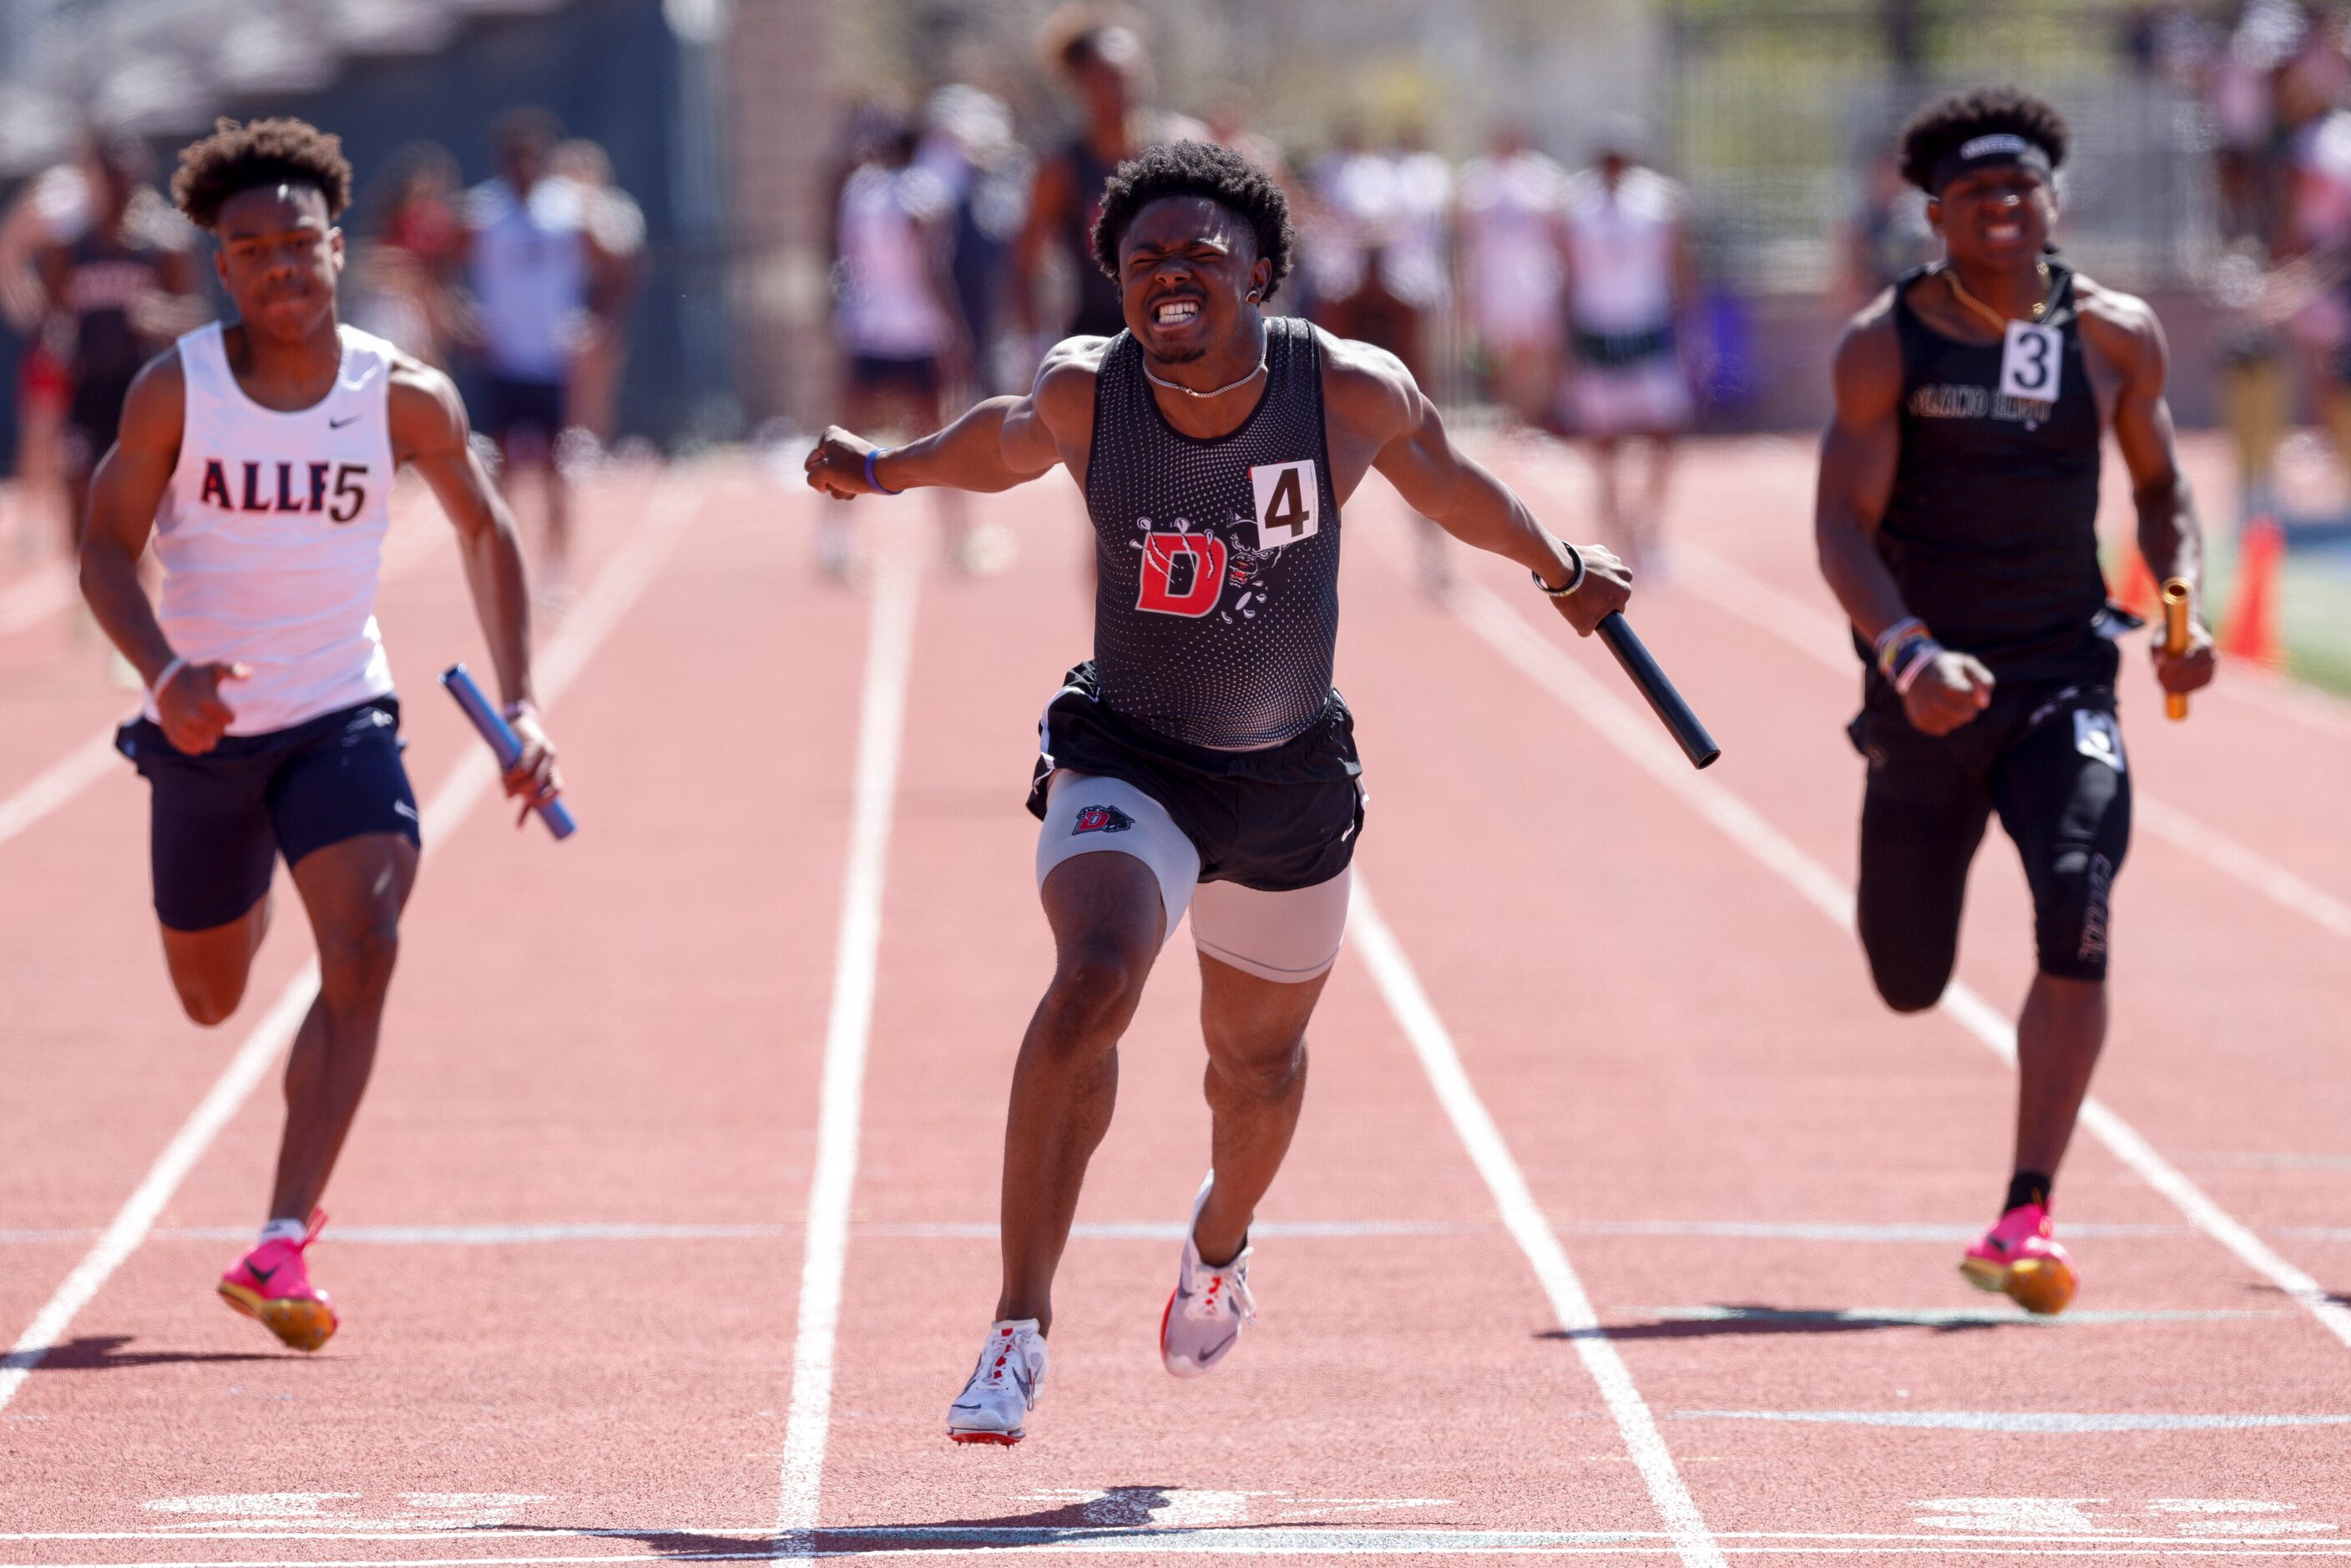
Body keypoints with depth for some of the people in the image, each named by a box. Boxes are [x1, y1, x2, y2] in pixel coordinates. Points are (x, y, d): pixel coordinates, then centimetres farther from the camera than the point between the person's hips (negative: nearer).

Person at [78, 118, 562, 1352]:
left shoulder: (405, 399, -9)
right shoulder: (175, 391, -12)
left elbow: (483, 530, 5)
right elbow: (106, 549, -8)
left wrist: (517, 707, -2)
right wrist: (164, 672, -27)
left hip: (340, 718, -1)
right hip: (208, 727, 1)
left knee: (364, 952, -24)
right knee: (211, 1001, 17)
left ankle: (281, 1249, -25)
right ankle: (243, 903, 59)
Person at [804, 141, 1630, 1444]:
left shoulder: (1352, 393, -17)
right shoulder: (1081, 394, -15)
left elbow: (1447, 484, 5)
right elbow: (1004, 443, 10)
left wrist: (1558, 567, 19)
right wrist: (888, 468, -3)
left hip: (1291, 782, 2)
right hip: (1125, 762, -2)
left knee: (1258, 1057, 19)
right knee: (1092, 983, -29)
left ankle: (1219, 1242, 57)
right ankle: (1019, 1332, -27)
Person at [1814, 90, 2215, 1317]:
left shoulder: (2115, 337, 1)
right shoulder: (1885, 344, -7)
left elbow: (2159, 489, 15)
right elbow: (1842, 526, -12)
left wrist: (2184, 606, -4)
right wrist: (1908, 655, -29)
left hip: (2063, 675, 1)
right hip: (1928, 682, 0)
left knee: (2077, 922, -22)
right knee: (1909, 985, 9)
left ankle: (2027, 1218, -19)